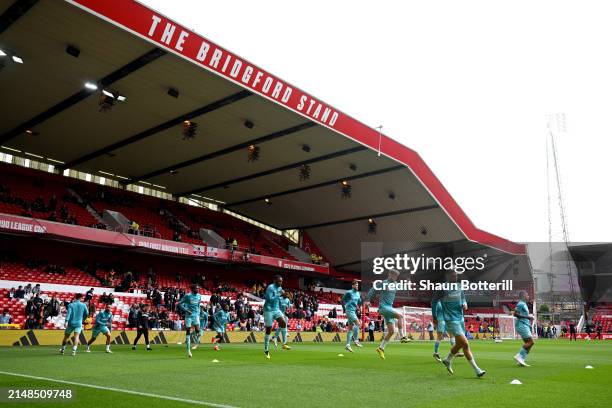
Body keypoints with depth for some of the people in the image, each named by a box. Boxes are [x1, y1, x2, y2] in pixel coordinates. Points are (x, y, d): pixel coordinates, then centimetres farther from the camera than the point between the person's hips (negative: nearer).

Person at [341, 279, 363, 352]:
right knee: (358, 324, -19)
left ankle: (347, 345, 11)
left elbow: (359, 302, 22)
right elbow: (343, 300, -4)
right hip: (349, 311, -8)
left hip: (354, 311, 8)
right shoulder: (349, 292, -9)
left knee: (351, 328, 8)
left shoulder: (358, 294, 13)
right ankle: (356, 340, -14)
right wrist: (344, 309, -5)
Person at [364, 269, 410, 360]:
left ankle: (381, 348, 11)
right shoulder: (383, 283, -7)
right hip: (383, 307, -8)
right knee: (400, 316, -26)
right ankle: (403, 337, -22)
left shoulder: (395, 284, 15)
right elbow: (372, 290, -8)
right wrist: (368, 300, -16)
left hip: (389, 308, 8)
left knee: (391, 331, 2)